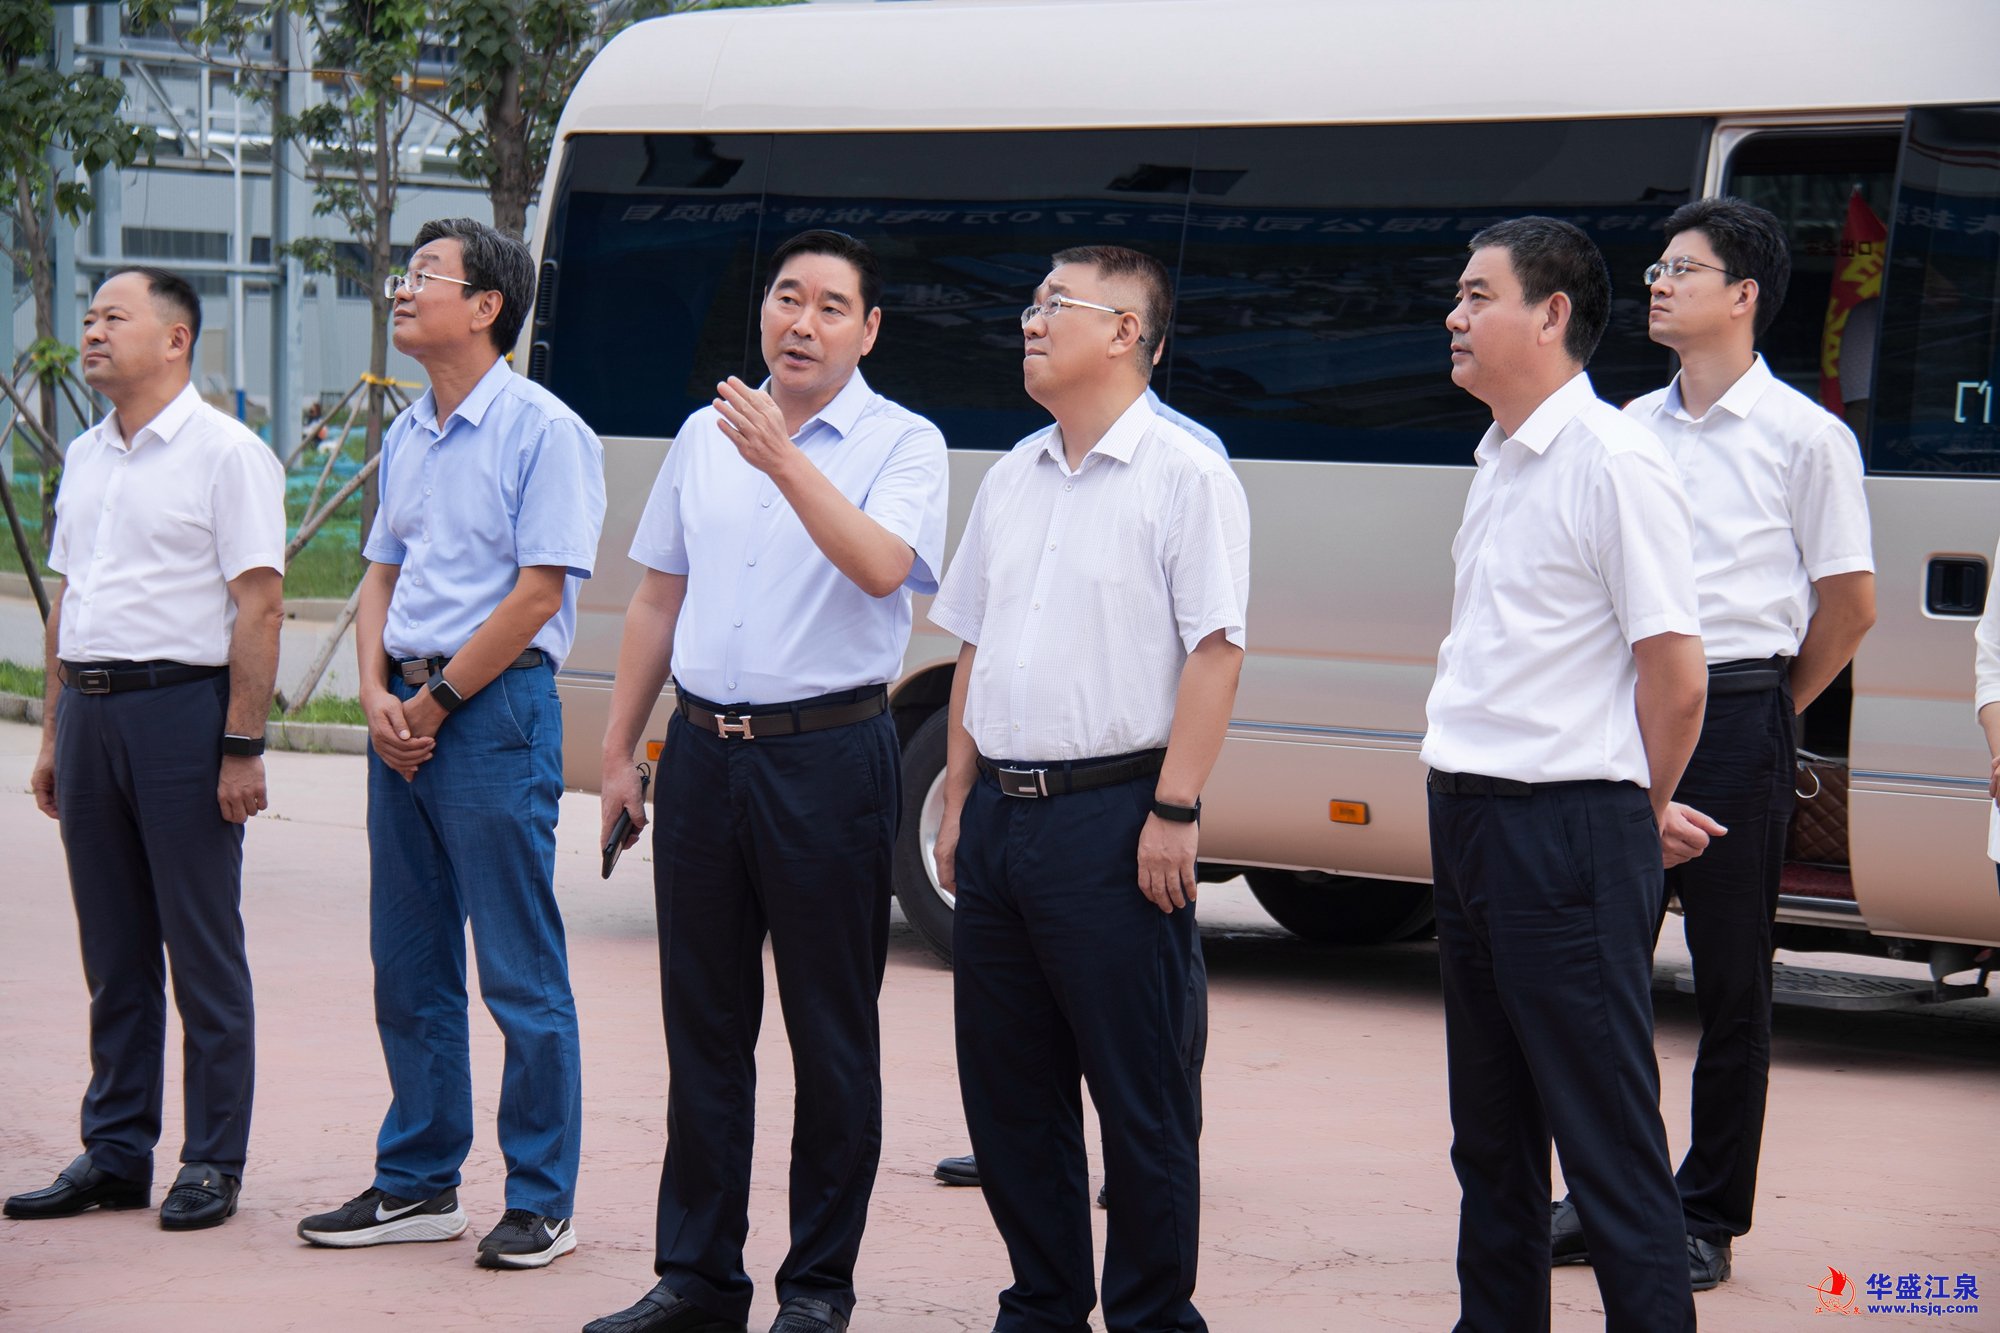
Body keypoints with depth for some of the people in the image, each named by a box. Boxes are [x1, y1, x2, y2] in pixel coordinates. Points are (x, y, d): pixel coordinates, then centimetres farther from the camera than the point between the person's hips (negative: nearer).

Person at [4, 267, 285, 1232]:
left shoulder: (226, 454, -6)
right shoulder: (86, 458, 16)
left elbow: (259, 605, -11)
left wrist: (241, 745, -16)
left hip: (181, 708, -7)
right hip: (90, 709, 7)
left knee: (204, 952, -1)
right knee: (112, 953, 10)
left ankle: (213, 1163, 4)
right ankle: (114, 1152, 17)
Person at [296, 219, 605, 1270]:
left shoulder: (543, 431, -9)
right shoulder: (407, 436, 15)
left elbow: (537, 595, -13)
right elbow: (383, 576, 17)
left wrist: (437, 701, -11)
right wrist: (378, 696, 0)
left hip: (495, 710, -8)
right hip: (406, 713, 8)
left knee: (522, 977, -3)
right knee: (407, 969, 12)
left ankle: (541, 1202, 3)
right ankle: (416, 1184, 21)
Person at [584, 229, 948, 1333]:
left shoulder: (901, 445, -3)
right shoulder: (704, 436, 13)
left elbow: (880, 566, -22)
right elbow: (659, 597, 18)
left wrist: (785, 461, -29)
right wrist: (618, 751, 15)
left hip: (830, 756, -5)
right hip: (702, 751, 5)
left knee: (831, 1035, 1)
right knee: (703, 1025, 9)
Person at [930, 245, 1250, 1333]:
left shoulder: (1184, 475, -5)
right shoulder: (1012, 479, 16)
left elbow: (1214, 652, -11)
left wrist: (1173, 813, -17)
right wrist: (959, 804, 15)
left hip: (1112, 817, -7)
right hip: (1001, 814, 7)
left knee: (1140, 1096, -2)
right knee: (1006, 1085, 10)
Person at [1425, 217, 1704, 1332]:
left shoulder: (1614, 462, -13)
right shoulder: (1501, 463, 13)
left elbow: (1677, 680, -14)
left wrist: (1627, 823, -2)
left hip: (1569, 831, -9)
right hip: (1469, 821, 9)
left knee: (1609, 1140, -6)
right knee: (1491, 1135, 16)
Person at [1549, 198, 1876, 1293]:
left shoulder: (1802, 436, -2)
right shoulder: (1629, 429, 13)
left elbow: (1849, 605, 2)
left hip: (1735, 716, -5)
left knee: (1730, 980, 1)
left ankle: (1707, 1216, 9)